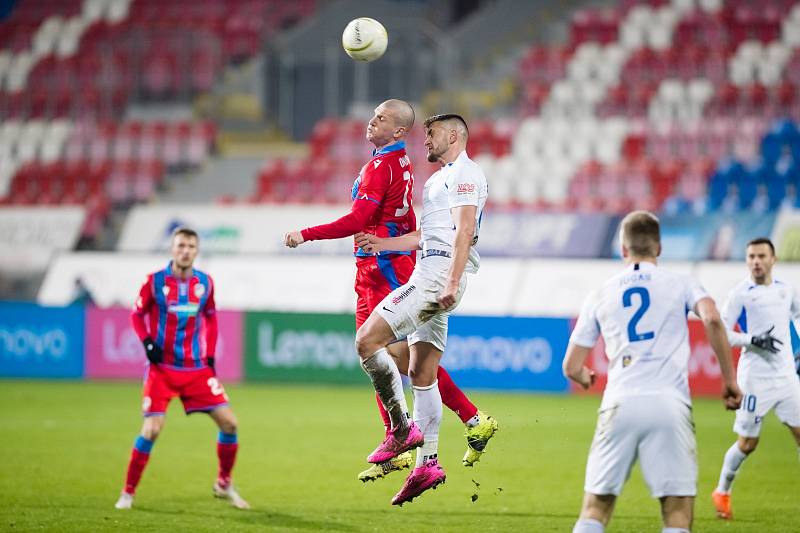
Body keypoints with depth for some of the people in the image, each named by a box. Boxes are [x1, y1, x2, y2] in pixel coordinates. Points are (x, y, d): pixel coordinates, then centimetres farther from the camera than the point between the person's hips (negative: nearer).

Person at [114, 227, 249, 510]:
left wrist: (210, 355, 7)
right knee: (152, 429, -13)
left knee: (228, 422, -3)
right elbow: (137, 314, 3)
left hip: (197, 368, 3)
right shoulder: (155, 281, -7)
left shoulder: (205, 282, 2)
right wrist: (147, 342, -14)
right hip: (162, 368, -3)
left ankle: (224, 484, 18)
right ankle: (128, 492, 2)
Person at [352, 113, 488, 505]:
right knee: (421, 373, 8)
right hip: (428, 276, 10)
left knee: (367, 340, -16)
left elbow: (465, 230, -17)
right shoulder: (440, 179, 26)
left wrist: (452, 282, -25)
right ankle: (427, 463, 7)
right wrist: (382, 243, 32)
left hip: (439, 273, -10)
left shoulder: (464, 174, -5)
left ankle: (403, 429, -13)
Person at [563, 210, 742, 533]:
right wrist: (729, 380, -2)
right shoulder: (679, 285, 10)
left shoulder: (600, 296, 16)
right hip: (669, 404, -2)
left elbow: (572, 367, 17)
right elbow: (712, 319, -10)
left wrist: (584, 378, 41)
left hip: (620, 405, 2)